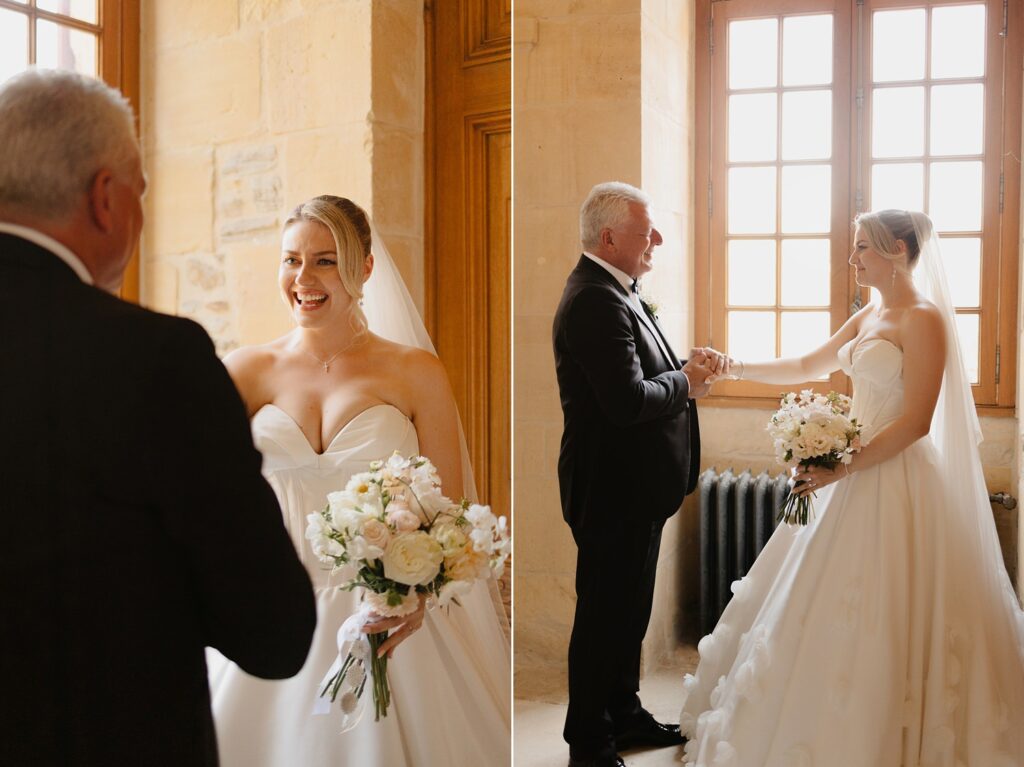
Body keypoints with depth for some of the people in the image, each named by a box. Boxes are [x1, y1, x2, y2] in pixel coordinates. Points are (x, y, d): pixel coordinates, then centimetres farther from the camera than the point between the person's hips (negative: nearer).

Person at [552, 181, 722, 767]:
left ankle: (625, 714, 38)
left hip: (634, 486, 10)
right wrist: (686, 383, -13)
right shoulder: (596, 302, -23)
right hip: (614, 491, -10)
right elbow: (629, 399, -30)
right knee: (606, 616, 4)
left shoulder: (616, 291, 11)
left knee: (629, 610, 22)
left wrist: (689, 365, 0)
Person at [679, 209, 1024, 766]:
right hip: (853, 474, 9)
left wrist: (840, 470, -21)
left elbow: (916, 422, -19)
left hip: (894, 484, -9)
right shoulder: (868, 317, 12)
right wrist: (735, 368, 12)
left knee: (874, 619, -2)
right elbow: (807, 368, 21)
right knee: (823, 611, 15)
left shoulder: (923, 319, -14)